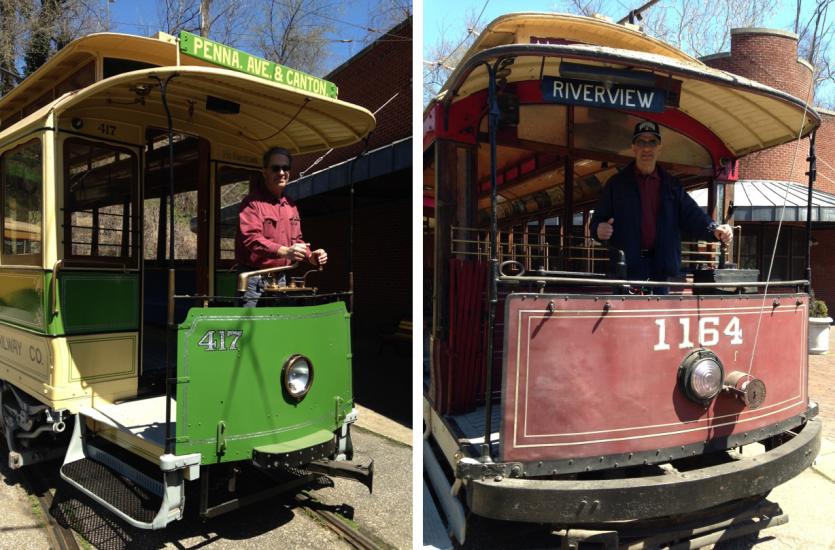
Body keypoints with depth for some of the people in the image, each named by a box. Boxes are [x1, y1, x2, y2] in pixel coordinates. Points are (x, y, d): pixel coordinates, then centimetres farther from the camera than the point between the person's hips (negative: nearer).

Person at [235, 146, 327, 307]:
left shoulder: (290, 205, 16)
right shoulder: (253, 203, -9)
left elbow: (296, 240, 22)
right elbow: (251, 239, -21)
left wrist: (310, 256, 2)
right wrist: (285, 251, -33)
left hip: (280, 279, 7)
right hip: (255, 280, -7)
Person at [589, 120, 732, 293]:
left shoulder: (672, 185, 14)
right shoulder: (617, 183, 5)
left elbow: (691, 215, 7)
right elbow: (598, 220, 4)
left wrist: (714, 230, -13)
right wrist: (599, 229, -20)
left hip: (660, 267, 3)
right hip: (626, 266, -3)